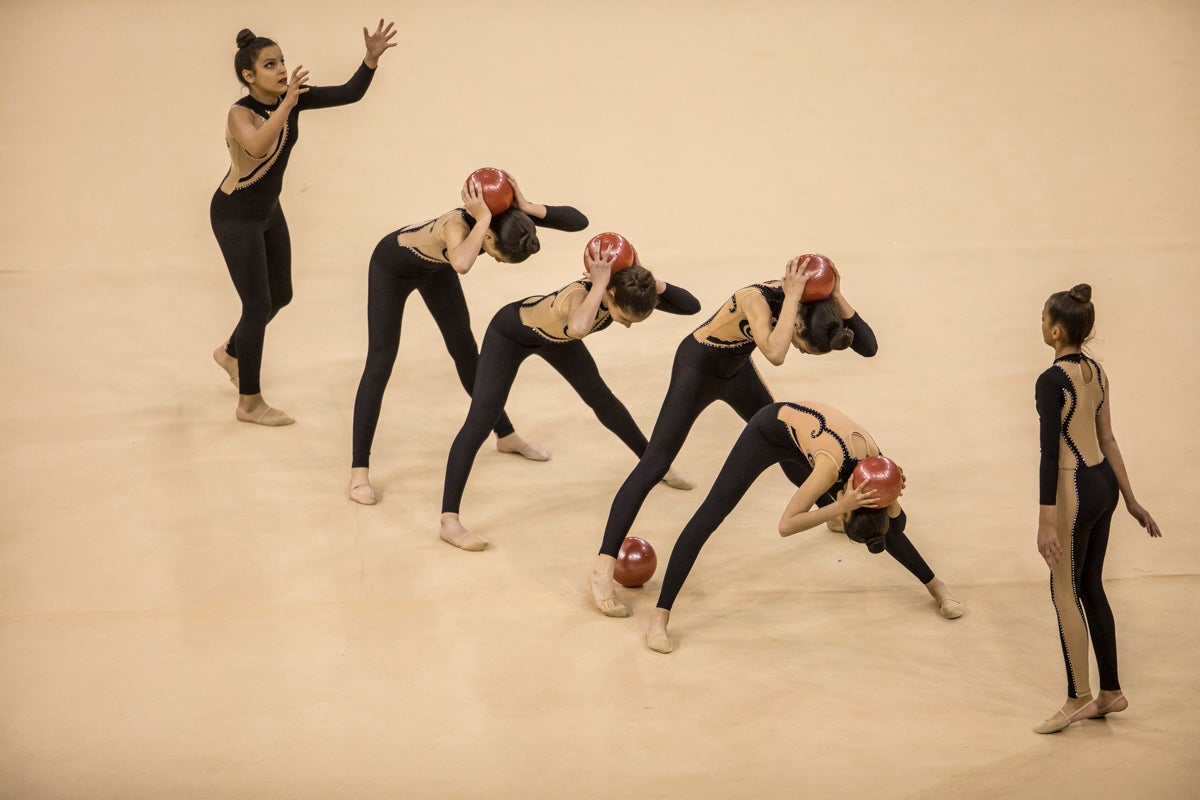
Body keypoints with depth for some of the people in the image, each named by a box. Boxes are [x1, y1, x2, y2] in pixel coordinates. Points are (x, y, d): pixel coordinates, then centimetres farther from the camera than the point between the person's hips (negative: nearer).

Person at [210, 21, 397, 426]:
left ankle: (231, 353, 46)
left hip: (268, 211, 8)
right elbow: (258, 147, -50)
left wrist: (372, 57, -27)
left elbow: (350, 93, -12)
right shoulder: (241, 113, -28)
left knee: (280, 295, 19)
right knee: (258, 305, -3)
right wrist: (286, 104, -55)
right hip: (236, 216, -8)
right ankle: (249, 404, 10)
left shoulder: (294, 97, -9)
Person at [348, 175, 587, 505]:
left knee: (466, 351, 16)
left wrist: (528, 208, -42)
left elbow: (578, 221, -31)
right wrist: (483, 219, -56)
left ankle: (505, 435, 32)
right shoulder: (459, 224, -44)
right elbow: (461, 265, -68)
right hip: (392, 266, -6)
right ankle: (359, 470, -7)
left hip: (434, 266, 6)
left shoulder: (508, 216, -28)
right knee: (380, 364, -10)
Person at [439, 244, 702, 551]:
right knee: (481, 420, -18)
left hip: (553, 334, 7)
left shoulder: (628, 294, -26)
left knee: (601, 398, 21)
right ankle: (449, 521, -22)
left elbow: (692, 306, -22)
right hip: (510, 333, -7)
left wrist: (655, 285, -37)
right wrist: (599, 281, -57)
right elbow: (578, 329, -69)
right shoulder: (580, 293, -44)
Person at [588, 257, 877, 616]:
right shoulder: (757, 298, -37)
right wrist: (792, 295, -46)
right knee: (654, 465, -14)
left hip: (736, 371, 7)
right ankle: (603, 567, -18)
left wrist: (838, 296, -31)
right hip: (697, 367, -7)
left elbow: (868, 347, -21)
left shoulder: (813, 301, -19)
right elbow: (775, 354, -54)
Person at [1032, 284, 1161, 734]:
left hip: (1075, 490, -8)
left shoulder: (1052, 381, -18)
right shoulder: (1097, 373, 7)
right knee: (1091, 587, 15)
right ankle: (1110, 693, 21)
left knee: (1065, 592, 2)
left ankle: (1078, 697, 8)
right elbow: (1108, 440, 13)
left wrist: (1047, 522, -19)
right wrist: (1130, 499, 18)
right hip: (1104, 484, 8)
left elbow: (1050, 454, -20)